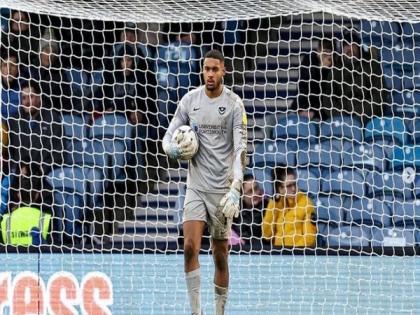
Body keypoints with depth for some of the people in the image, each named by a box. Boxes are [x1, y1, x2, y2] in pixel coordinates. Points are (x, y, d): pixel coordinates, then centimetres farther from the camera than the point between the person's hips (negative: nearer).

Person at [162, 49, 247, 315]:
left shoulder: (234, 104, -6)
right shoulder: (189, 100, 4)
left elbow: (240, 149, -13)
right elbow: (169, 138, 11)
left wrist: (235, 190, -25)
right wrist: (175, 150, -14)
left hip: (222, 189, -2)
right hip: (196, 186, 2)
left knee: (221, 255, 3)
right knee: (190, 246, -13)